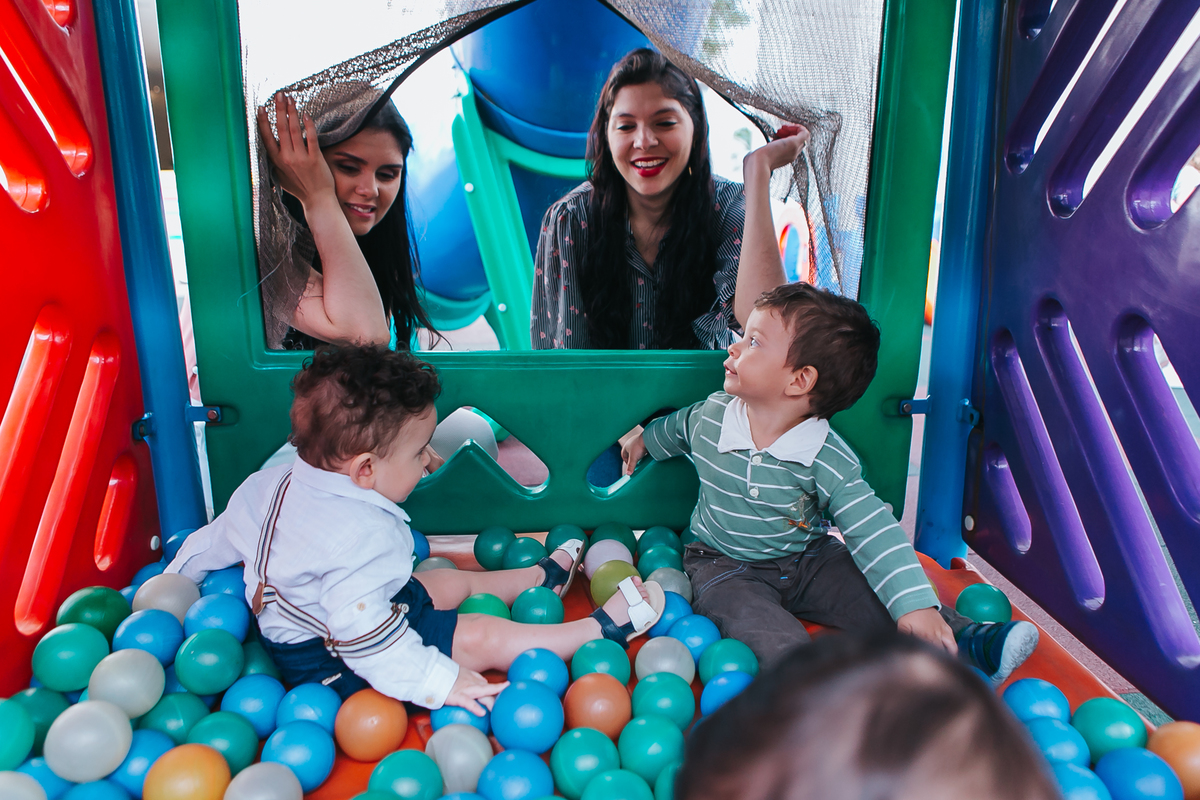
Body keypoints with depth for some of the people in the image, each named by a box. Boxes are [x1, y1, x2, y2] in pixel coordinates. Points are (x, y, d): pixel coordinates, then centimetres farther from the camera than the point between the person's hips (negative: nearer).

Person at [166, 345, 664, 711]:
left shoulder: (271, 484, -7)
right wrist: (439, 682, -31)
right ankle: (602, 628, 1)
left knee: (450, 582, 20)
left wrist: (176, 577, 24)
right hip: (330, 663, -10)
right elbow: (363, 636, -39)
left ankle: (542, 576, 39)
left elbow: (216, 540, 7)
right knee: (483, 637, -9)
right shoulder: (363, 535, -37)